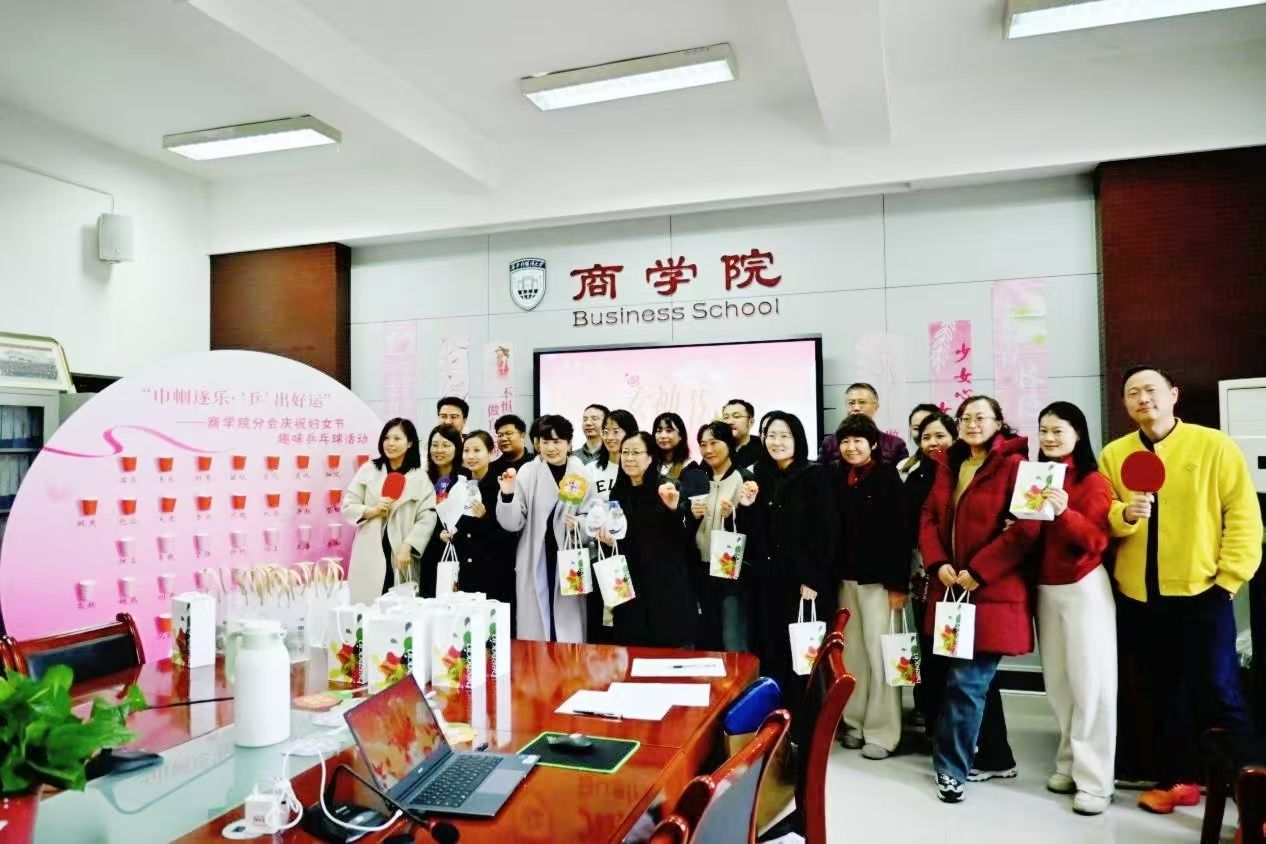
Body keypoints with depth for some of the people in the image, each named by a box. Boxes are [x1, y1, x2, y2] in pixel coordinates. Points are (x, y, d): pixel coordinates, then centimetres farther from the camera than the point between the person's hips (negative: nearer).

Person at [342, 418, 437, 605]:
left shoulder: (420, 478, 2)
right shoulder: (368, 470, 9)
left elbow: (427, 518, -5)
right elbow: (347, 506, 7)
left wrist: (407, 547, -13)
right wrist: (372, 511, -10)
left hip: (400, 555, -1)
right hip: (369, 555, 1)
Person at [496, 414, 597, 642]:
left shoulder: (581, 474, -1)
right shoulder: (528, 472, -2)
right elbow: (512, 523, -4)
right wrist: (508, 496, -19)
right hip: (535, 562, 0)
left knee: (569, 627, 6)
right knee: (534, 629, 6)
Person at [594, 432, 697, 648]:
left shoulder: (667, 489, -6)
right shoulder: (617, 493, 8)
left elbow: (684, 539, -11)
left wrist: (674, 509, -26)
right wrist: (608, 540, -2)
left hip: (667, 587, -4)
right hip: (629, 589, 4)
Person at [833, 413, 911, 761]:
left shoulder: (887, 477, -5)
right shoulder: (837, 479, 8)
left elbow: (900, 533, -9)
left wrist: (899, 583, -13)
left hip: (878, 578, -4)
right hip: (844, 578, 4)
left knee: (878, 654, 0)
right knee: (851, 653, 9)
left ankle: (882, 732, 9)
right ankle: (855, 722, 21)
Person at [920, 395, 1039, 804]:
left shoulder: (1014, 466, -8)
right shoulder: (949, 465, 12)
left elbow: (1027, 528, -16)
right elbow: (929, 518, 9)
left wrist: (978, 571, -17)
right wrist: (938, 564, -7)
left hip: (992, 593, -7)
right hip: (949, 589, 7)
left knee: (965, 681, -6)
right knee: (976, 679, 15)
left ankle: (951, 767, 6)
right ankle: (996, 758, 30)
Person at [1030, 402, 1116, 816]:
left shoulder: (1094, 481, -7)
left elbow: (1096, 540, -17)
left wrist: (1065, 512, -31)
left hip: (1085, 589, -5)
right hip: (1046, 590, 6)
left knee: (1090, 683, -1)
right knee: (1058, 682, 10)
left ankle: (1094, 780, 6)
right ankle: (1071, 763, 23)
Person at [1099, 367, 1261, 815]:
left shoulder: (1214, 445, -3)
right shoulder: (1113, 454, 5)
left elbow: (1244, 516, -4)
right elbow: (1100, 518, 3)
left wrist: (1228, 580, -8)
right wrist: (1124, 513, -19)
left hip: (1201, 594, -3)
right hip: (1138, 598, 3)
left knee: (1218, 695, -1)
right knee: (1163, 695, 14)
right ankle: (1178, 779, 28)